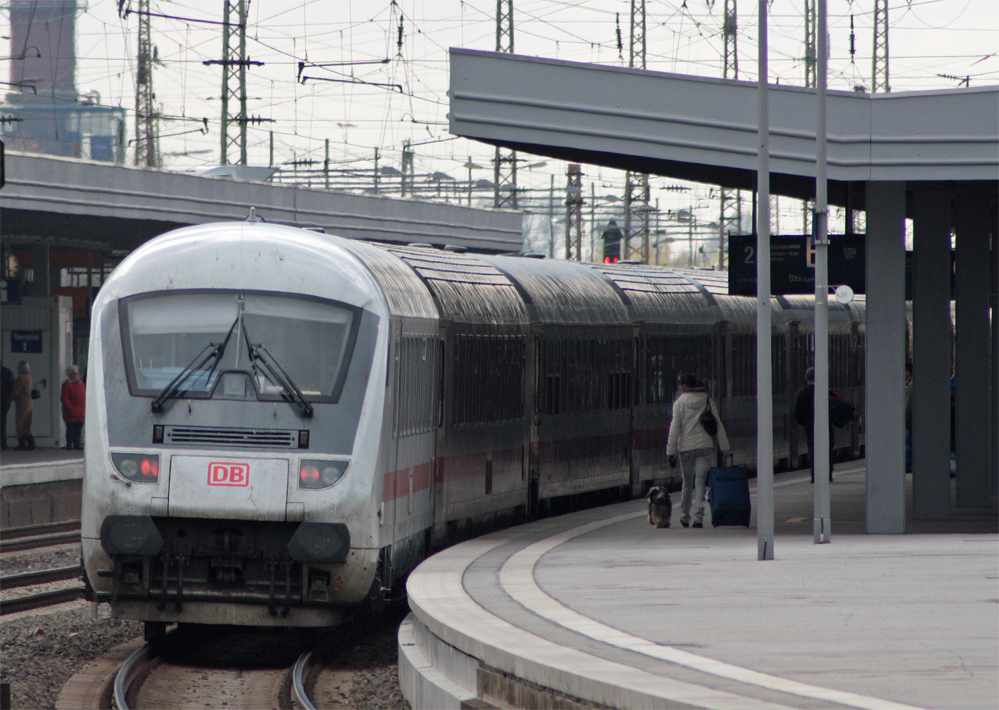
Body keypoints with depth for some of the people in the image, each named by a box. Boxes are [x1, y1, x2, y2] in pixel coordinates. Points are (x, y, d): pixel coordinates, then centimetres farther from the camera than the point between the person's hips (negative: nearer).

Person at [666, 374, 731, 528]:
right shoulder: (708, 401, 5)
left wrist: (671, 451, -2)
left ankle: (684, 517, 20)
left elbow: (675, 429, -5)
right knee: (700, 483, -1)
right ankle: (698, 518, -13)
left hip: (686, 448, -1)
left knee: (687, 483, 12)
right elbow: (718, 425, 6)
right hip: (706, 446, 1)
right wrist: (725, 447, 10)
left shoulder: (680, 403, -2)